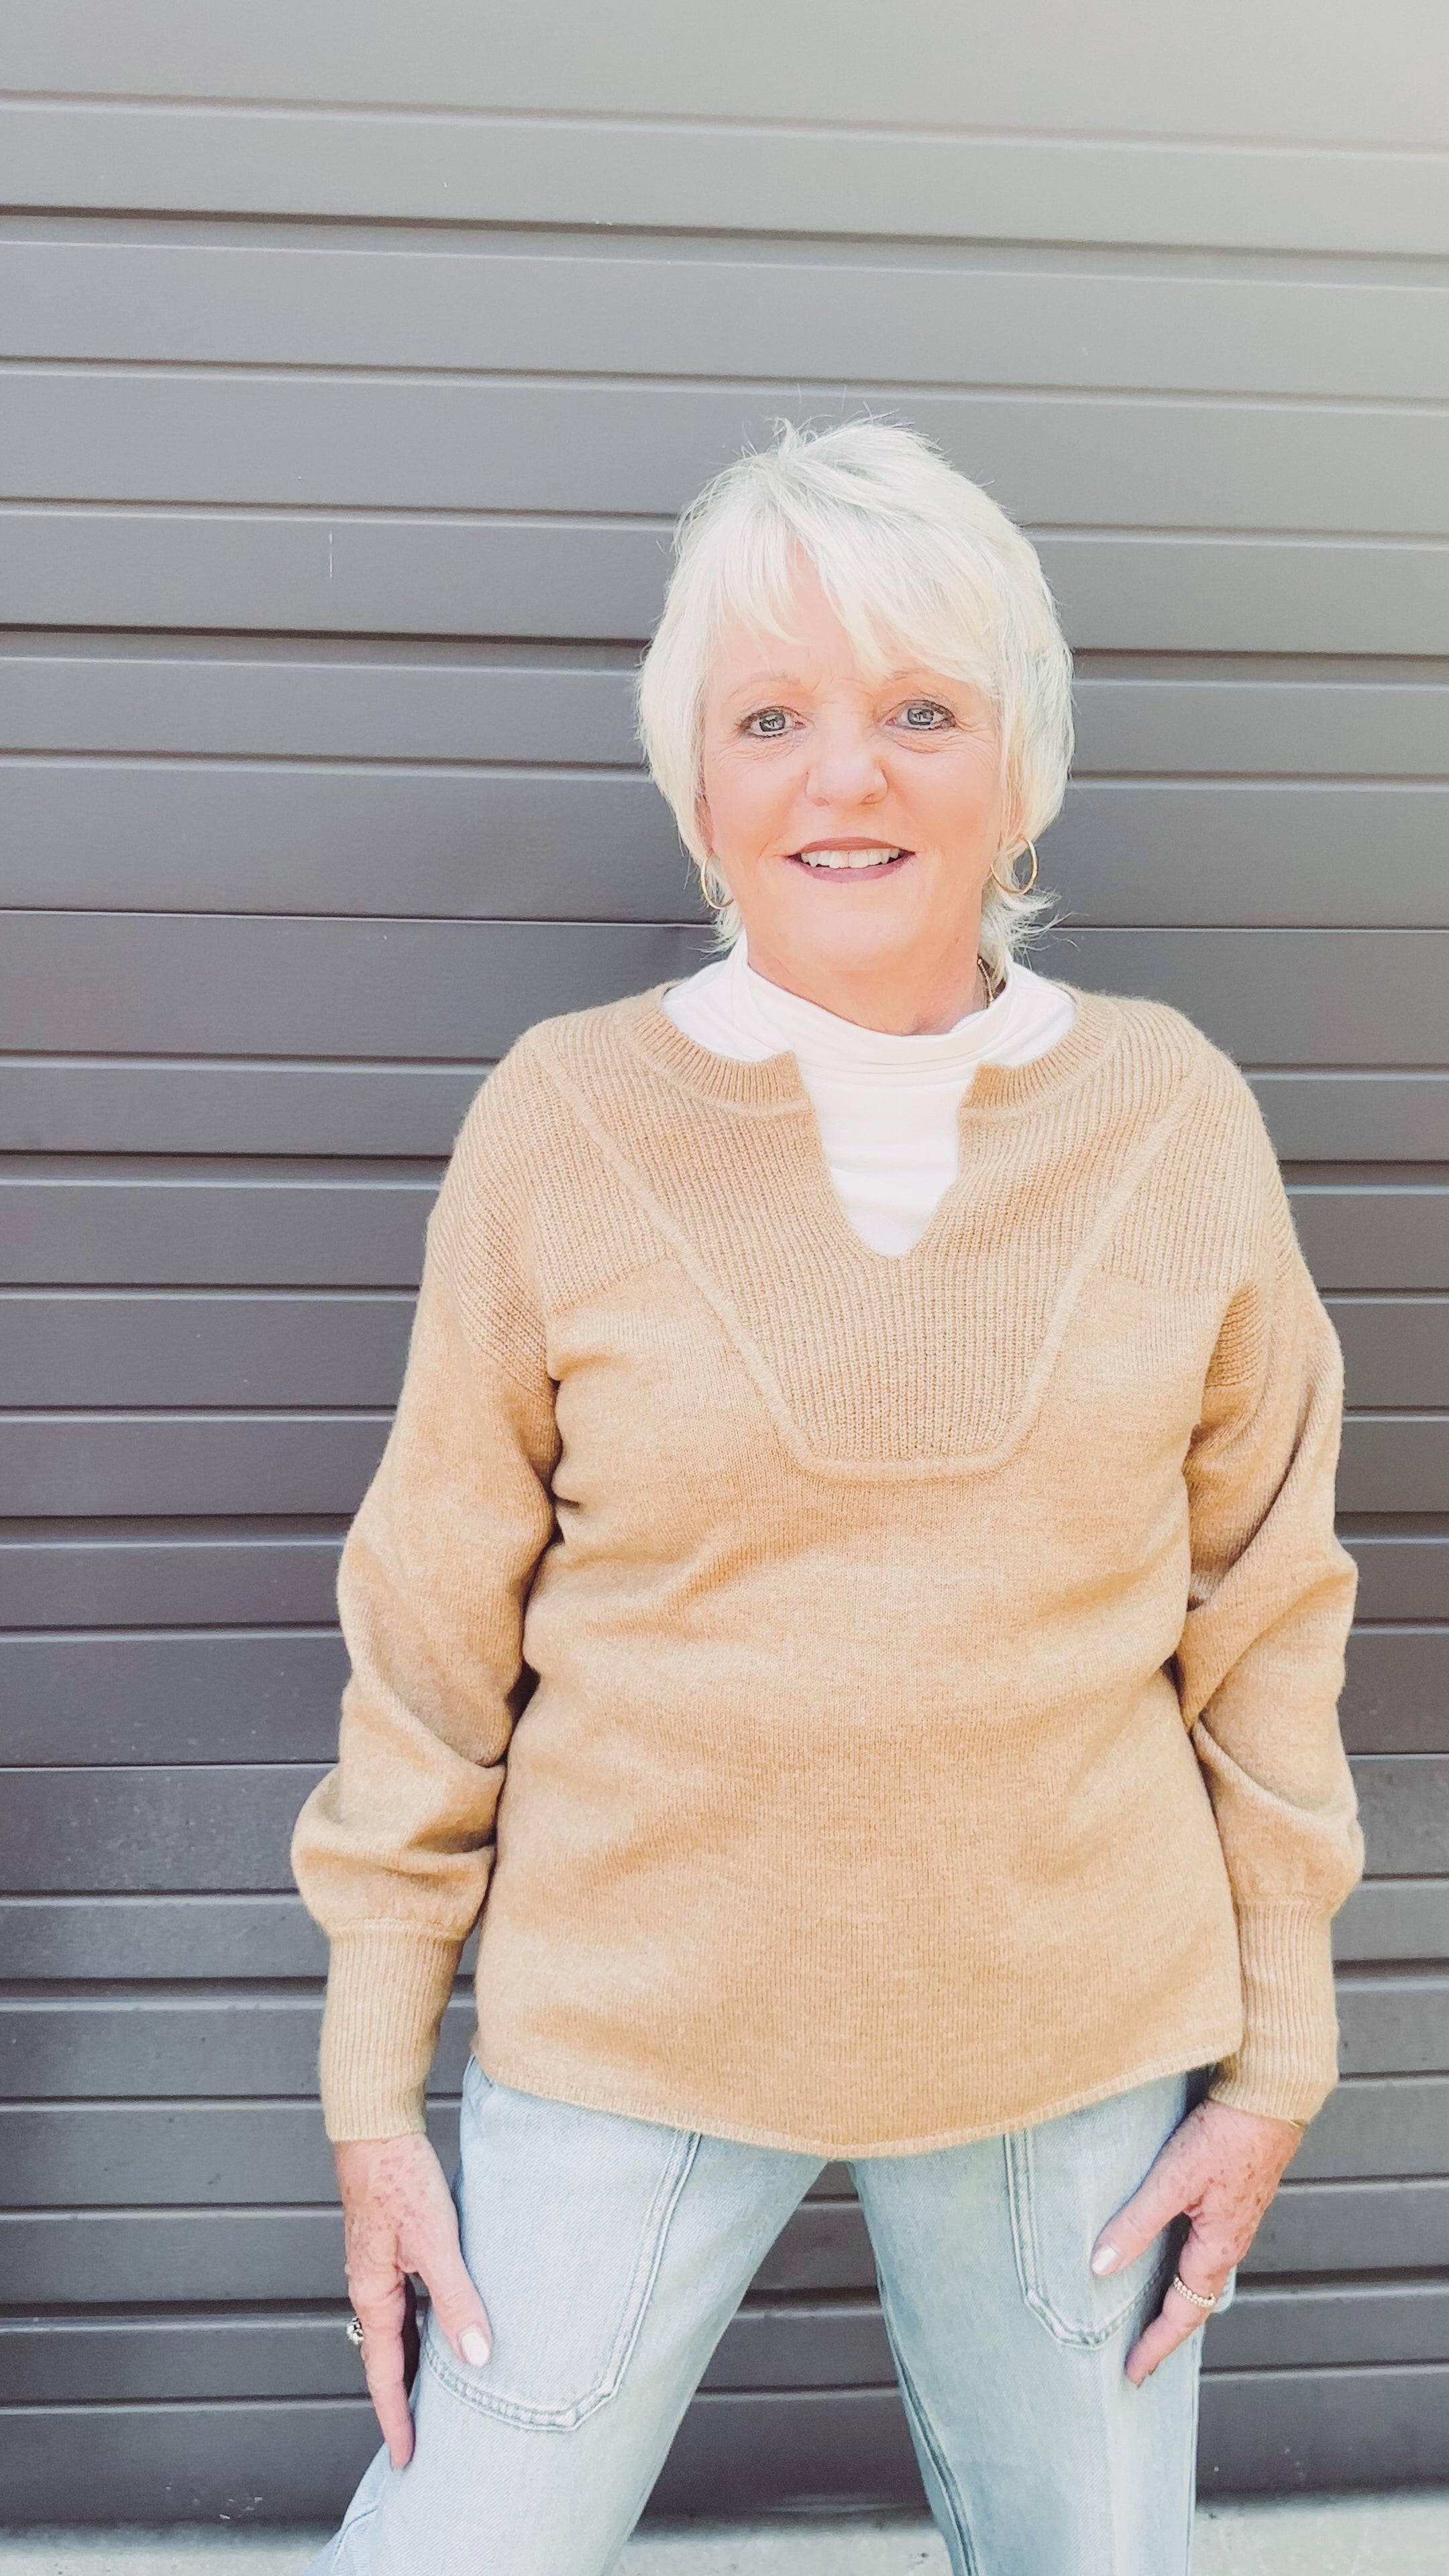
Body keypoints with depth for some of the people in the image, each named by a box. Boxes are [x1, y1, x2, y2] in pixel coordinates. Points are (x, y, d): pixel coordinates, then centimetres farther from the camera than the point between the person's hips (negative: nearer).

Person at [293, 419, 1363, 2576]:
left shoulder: (1178, 1117, -5)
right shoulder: (561, 1121, -9)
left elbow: (1265, 1608, 2)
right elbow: (434, 1638, -3)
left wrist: (1278, 2052, 4)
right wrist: (375, 2085, 0)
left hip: (1081, 2042, 2)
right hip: (631, 2038, -1)